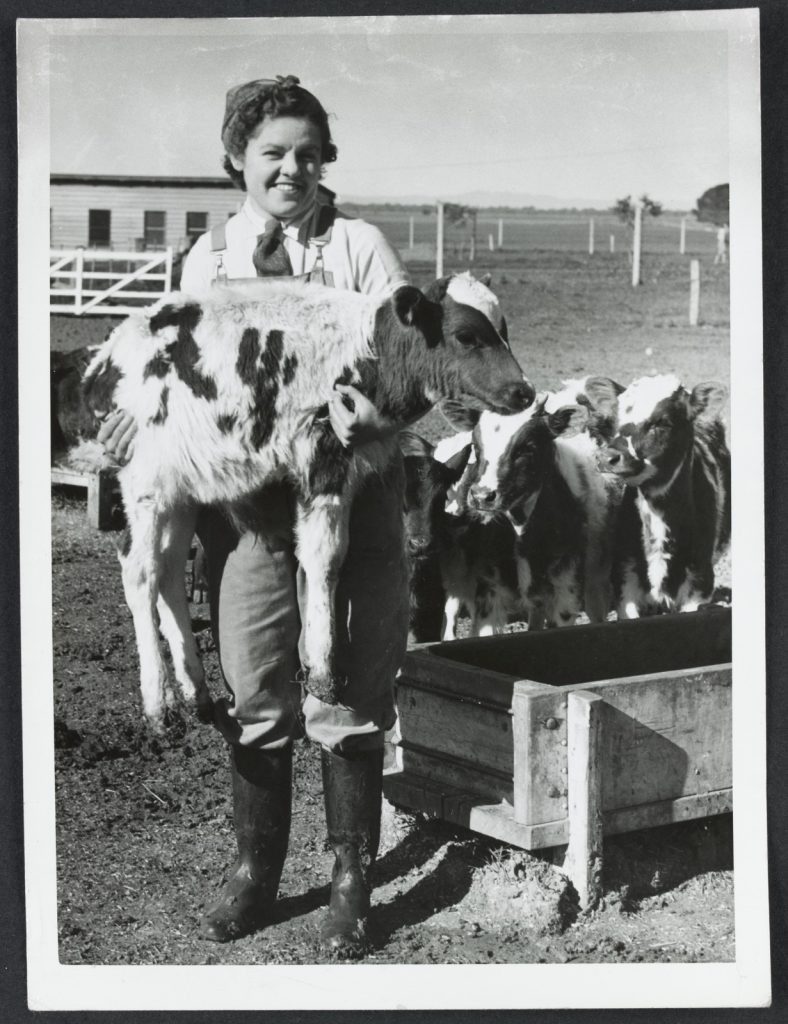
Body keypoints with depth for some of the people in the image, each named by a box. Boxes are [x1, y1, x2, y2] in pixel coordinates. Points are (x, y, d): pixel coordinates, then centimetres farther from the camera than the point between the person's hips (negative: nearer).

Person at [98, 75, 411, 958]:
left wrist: (377, 402, -27)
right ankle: (255, 868, 23)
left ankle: (351, 880, 14)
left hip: (350, 488, -2)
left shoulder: (360, 247, 3)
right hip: (246, 498, 2)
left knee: (348, 687, 2)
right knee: (253, 688, 7)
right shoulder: (208, 257, 11)